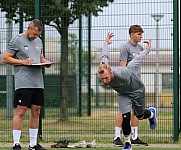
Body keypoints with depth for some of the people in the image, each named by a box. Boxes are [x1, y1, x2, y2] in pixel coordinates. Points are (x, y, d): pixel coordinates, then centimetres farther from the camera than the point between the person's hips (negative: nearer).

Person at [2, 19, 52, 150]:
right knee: (20, 111, -9)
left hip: (38, 83, 7)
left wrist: (46, 62, 7)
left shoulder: (39, 41, 18)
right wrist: (23, 62, -13)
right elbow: (5, 58, -5)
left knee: (36, 111, 7)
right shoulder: (17, 40, -3)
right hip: (23, 83, -7)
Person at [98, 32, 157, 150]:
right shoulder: (103, 71, -31)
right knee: (125, 117, -11)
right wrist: (106, 43, 9)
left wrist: (147, 49, -16)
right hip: (123, 93, 3)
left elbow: (136, 60, -31)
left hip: (137, 91, -3)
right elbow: (105, 57, -10)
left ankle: (151, 113, 51)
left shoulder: (122, 73, -47)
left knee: (140, 116, 14)